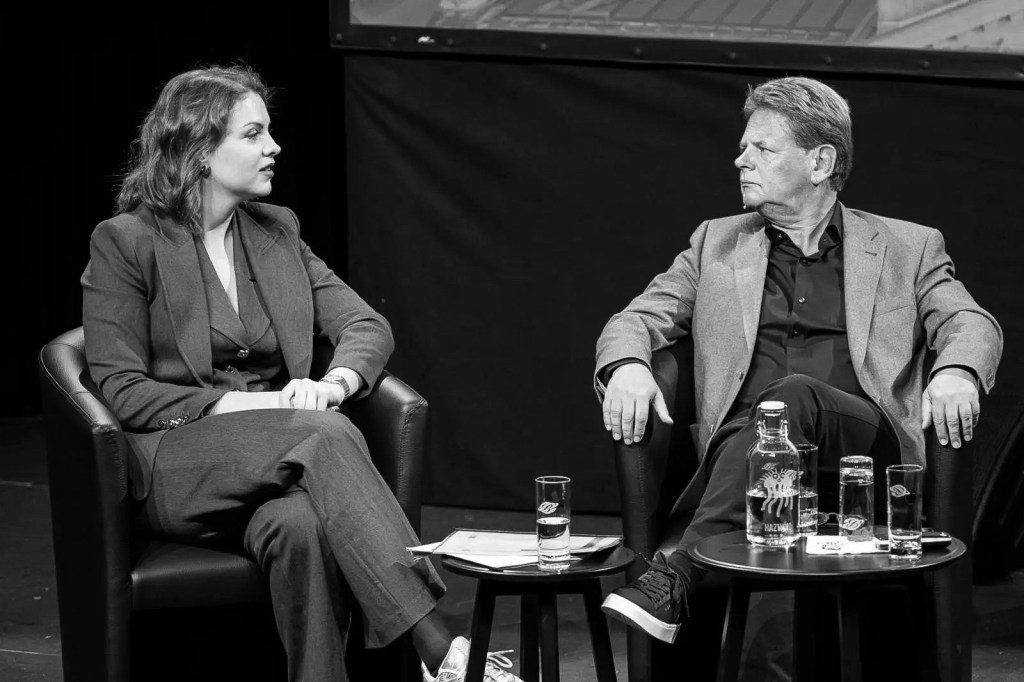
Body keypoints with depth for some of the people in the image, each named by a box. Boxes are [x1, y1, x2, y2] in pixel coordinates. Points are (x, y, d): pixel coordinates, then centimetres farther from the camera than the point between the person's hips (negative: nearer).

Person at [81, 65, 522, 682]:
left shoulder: (278, 231, 17)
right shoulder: (125, 243, 0)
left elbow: (368, 327, 10)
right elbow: (120, 390, -5)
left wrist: (333, 383, -14)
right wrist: (240, 404, -16)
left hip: (277, 457, 4)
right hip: (175, 464, -4)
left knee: (302, 527, -35)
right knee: (327, 435, -33)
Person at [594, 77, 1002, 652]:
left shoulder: (907, 248, 19)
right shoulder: (716, 244, 25)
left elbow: (973, 324, 6)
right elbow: (636, 321, 18)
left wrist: (956, 372, -20)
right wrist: (626, 365, -9)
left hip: (866, 449, -2)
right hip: (741, 450, 2)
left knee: (793, 395, -35)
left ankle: (677, 576, -46)